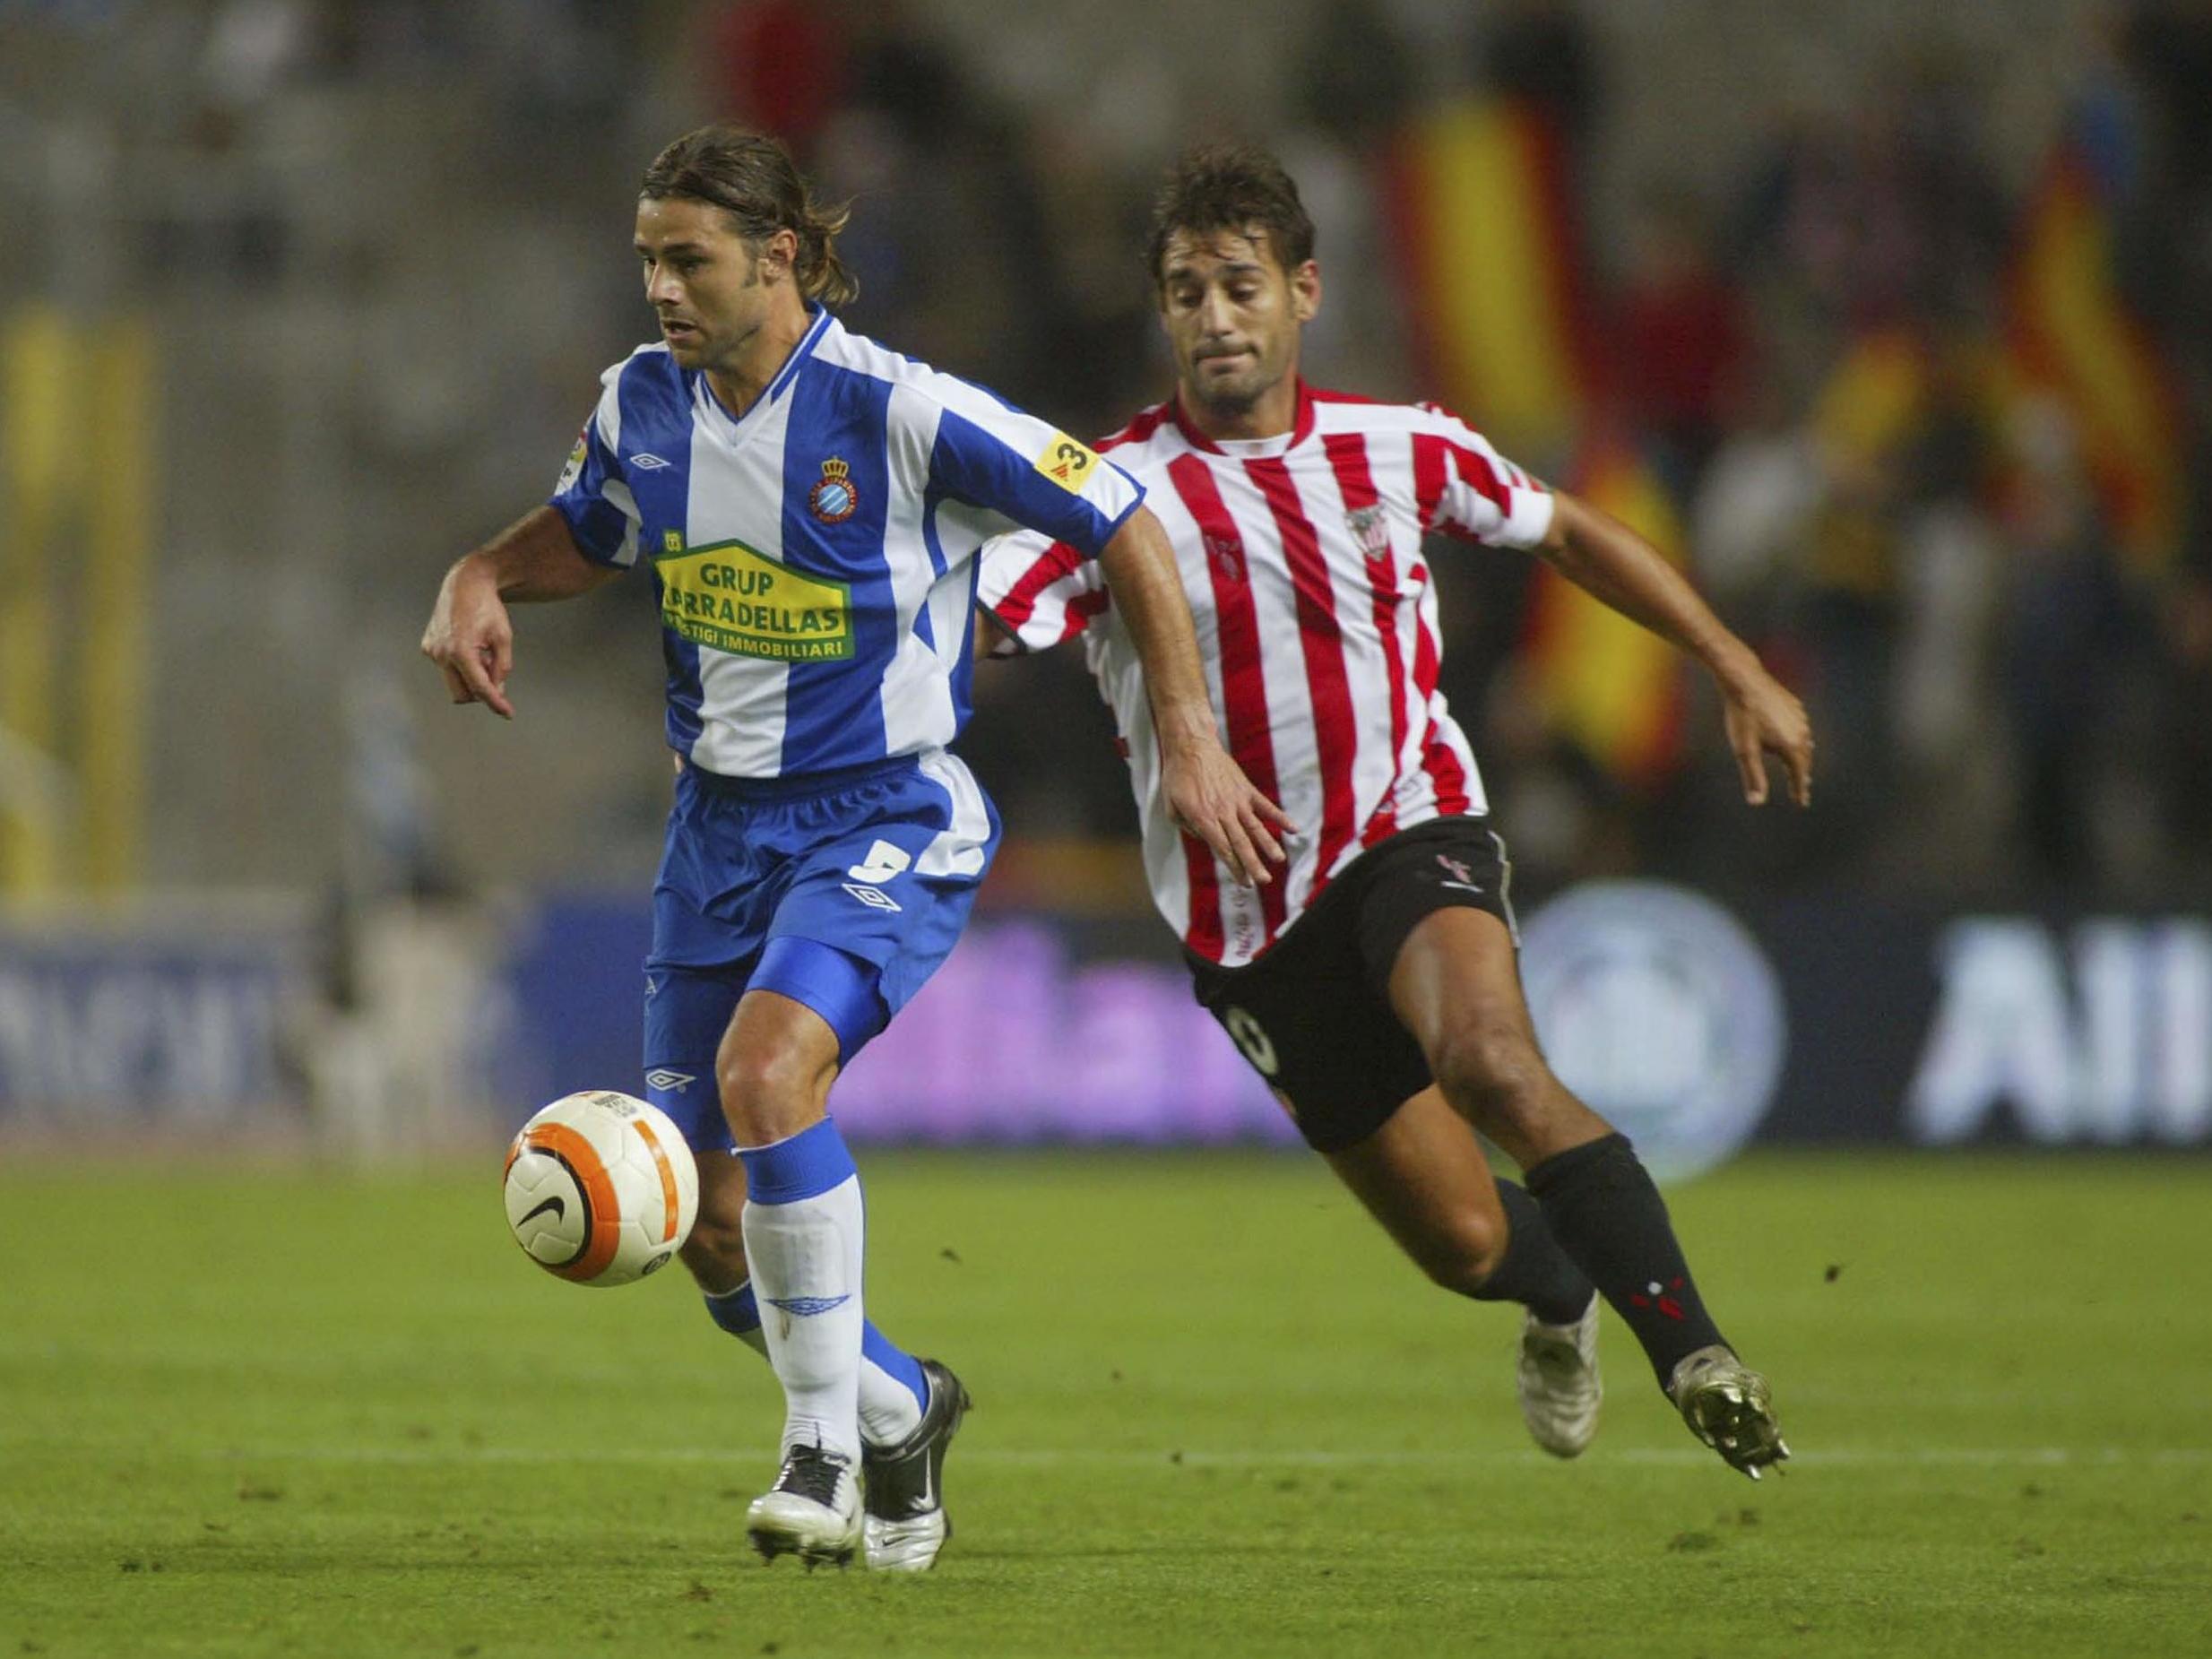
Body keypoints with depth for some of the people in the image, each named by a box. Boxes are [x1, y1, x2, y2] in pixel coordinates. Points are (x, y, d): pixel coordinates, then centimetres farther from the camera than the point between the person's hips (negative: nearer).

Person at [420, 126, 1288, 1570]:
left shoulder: (901, 415, -18)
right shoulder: (645, 401, -1)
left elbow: (1120, 525, -10)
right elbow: (583, 535, 21)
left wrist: (1190, 741, -10)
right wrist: (482, 580, -1)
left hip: (886, 820, -6)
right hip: (720, 825, 6)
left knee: (764, 1073, -32)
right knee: (715, 1234, 4)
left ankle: (828, 1440, -16)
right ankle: (901, 1409, 34)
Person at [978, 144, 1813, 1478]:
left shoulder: (1400, 450, 1)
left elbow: (1568, 532, 18)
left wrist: (1740, 675, 19)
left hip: (1413, 832, 0)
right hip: (1250, 920, 0)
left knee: (1491, 1061, -34)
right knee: (1464, 1241, 2)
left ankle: (1691, 1352, -30)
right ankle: (1562, 1295, 40)